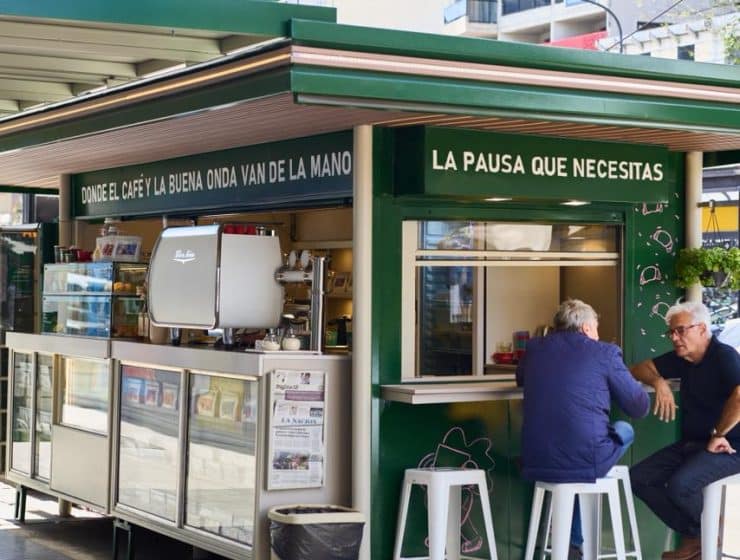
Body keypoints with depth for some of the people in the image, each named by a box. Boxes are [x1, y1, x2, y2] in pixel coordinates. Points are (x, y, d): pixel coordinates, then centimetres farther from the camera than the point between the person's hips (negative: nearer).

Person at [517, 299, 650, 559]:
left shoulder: (534, 348, 10)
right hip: (582, 462, -4)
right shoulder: (604, 353, -2)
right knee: (624, 430, 27)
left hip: (536, 463, 4)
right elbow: (639, 407, 5)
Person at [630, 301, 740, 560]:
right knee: (638, 478, -7)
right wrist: (659, 381, -6)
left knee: (679, 485, -32)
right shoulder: (682, 358, 10)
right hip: (691, 443, 9)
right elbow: (638, 370, 16)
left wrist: (717, 436, -22)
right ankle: (693, 536, 1)